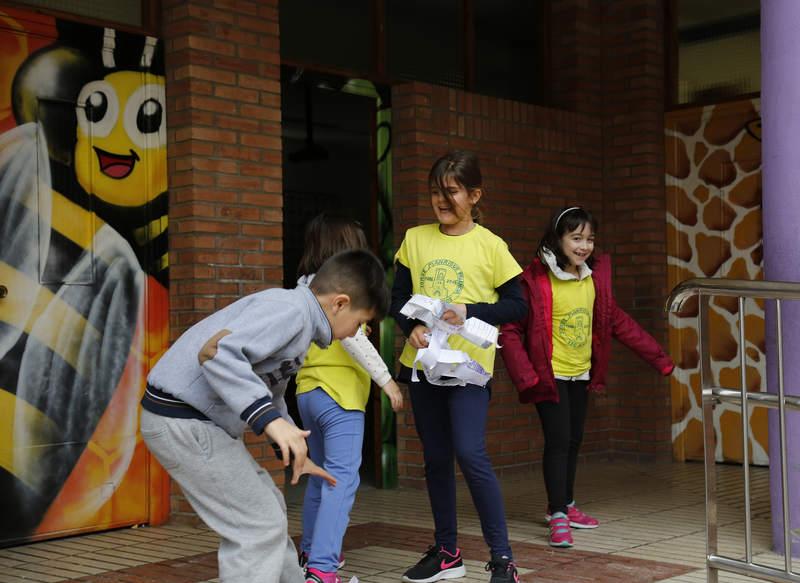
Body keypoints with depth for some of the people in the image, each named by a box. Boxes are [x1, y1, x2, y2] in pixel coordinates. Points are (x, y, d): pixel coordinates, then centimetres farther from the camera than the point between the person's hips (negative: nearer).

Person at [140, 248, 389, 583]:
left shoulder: (299, 322, 13)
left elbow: (269, 392, 27)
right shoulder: (290, 308, -18)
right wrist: (269, 418, -39)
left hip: (199, 419, 10)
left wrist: (293, 452, 29)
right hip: (182, 420, -10)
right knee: (260, 525, -7)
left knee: (268, 510, 20)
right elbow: (216, 351, -33)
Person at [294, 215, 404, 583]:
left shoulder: (304, 287, 13)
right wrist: (385, 379, -20)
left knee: (320, 477, 21)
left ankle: (312, 552, 33)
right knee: (341, 480, -11)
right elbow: (352, 336, -22)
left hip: (307, 391, 9)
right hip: (339, 393, -9)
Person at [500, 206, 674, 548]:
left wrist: (656, 356, 10)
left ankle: (565, 505, 30)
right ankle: (558, 518, -2)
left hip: (581, 374, 6)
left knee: (574, 441, 15)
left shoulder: (595, 275, 1)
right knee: (558, 440, -9)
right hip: (550, 374, -6)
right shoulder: (536, 280, -18)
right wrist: (525, 376, -23)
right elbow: (510, 330, -15)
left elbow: (616, 321, 11)